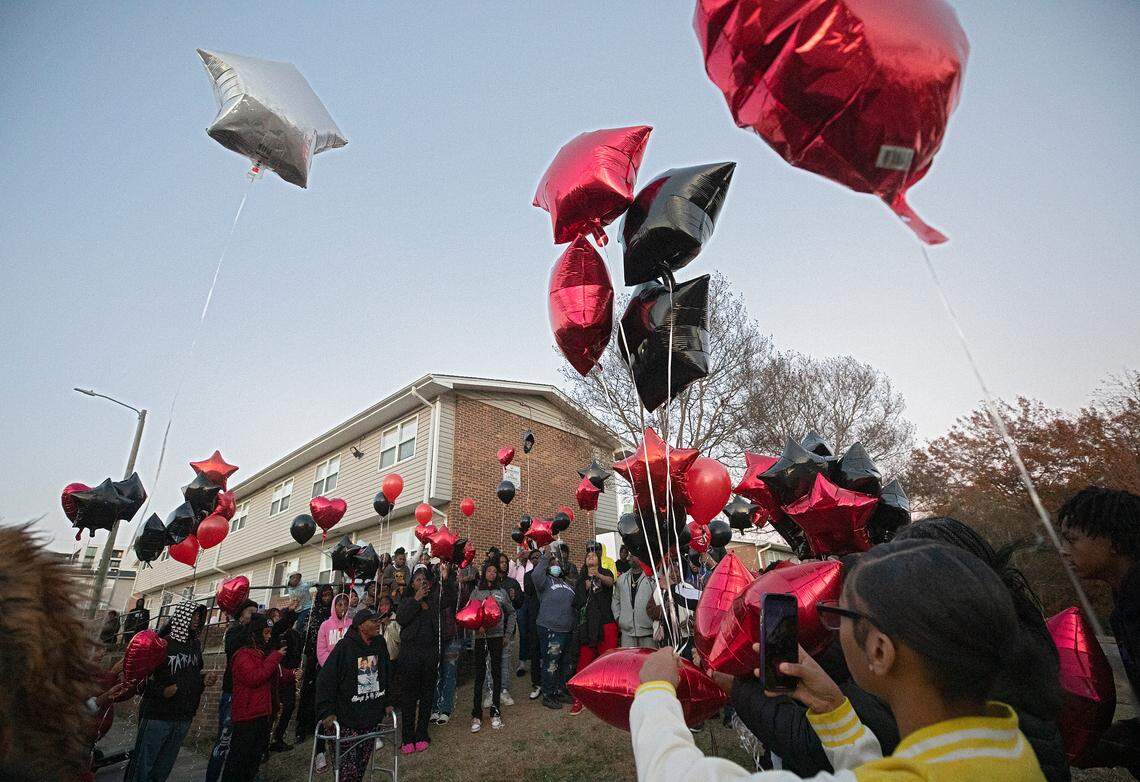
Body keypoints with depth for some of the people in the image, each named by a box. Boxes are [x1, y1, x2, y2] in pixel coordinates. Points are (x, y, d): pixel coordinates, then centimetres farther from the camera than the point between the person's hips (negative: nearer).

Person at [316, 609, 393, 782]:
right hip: (345, 718, -5)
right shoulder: (345, 646, -16)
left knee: (362, 764, 14)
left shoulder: (380, 643, 1)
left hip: (372, 718, 5)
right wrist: (327, 712, -17)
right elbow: (326, 679, -14)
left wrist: (387, 703, 11)